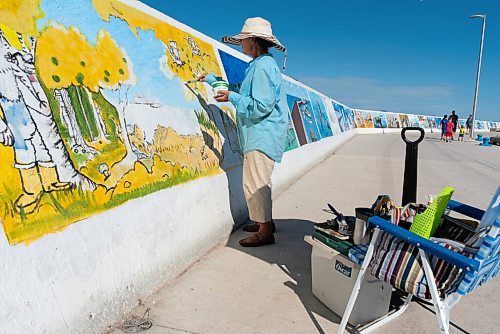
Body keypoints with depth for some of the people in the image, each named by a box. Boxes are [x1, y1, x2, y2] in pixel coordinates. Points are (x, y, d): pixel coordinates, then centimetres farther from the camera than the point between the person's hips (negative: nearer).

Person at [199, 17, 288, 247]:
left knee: (254, 183, -7)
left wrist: (231, 98, -13)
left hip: (262, 135, -11)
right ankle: (265, 221, 30)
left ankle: (265, 232, 2)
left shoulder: (262, 66, -15)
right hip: (260, 134, 11)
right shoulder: (262, 64, 18)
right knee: (260, 182, 18)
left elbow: (261, 106, -23)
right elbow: (245, 93, 24)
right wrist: (213, 80, 27)